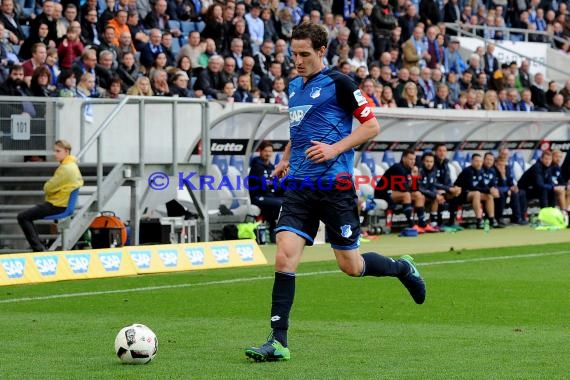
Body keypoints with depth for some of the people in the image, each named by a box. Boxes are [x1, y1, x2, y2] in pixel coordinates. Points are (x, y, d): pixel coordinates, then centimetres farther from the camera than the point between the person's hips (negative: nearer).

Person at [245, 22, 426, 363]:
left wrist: (335, 149, -18)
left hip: (334, 184, -6)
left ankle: (402, 268, 33)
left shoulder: (338, 83, -7)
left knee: (350, 266, 1)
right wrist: (286, 159, 15)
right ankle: (278, 341, -9)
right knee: (285, 257, -9)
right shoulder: (295, 86, 15)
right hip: (299, 185, 6)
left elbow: (372, 126, -7)